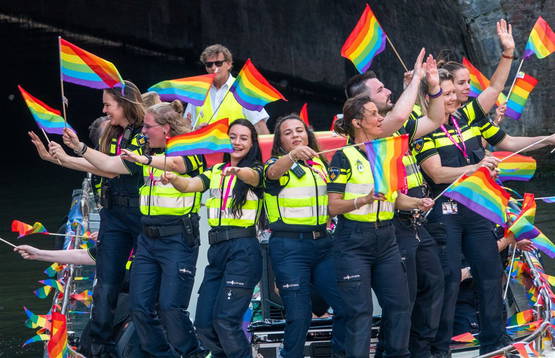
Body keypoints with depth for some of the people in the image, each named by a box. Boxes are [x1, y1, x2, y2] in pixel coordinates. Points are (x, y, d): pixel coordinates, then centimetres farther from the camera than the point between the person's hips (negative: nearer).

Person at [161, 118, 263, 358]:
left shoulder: (256, 170, 2)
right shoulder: (216, 172, 16)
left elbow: (251, 176, -23)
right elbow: (189, 186, -1)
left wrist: (236, 171, -46)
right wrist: (173, 179, -23)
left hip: (243, 249, -6)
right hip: (217, 249, 6)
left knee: (225, 320, -15)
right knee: (203, 323, 2)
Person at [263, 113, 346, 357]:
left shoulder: (319, 163, 16)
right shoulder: (276, 164, 1)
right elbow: (273, 173, -26)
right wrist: (293, 155, -45)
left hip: (322, 243, 5)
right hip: (289, 246, -5)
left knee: (347, 305, -3)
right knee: (299, 315, -8)